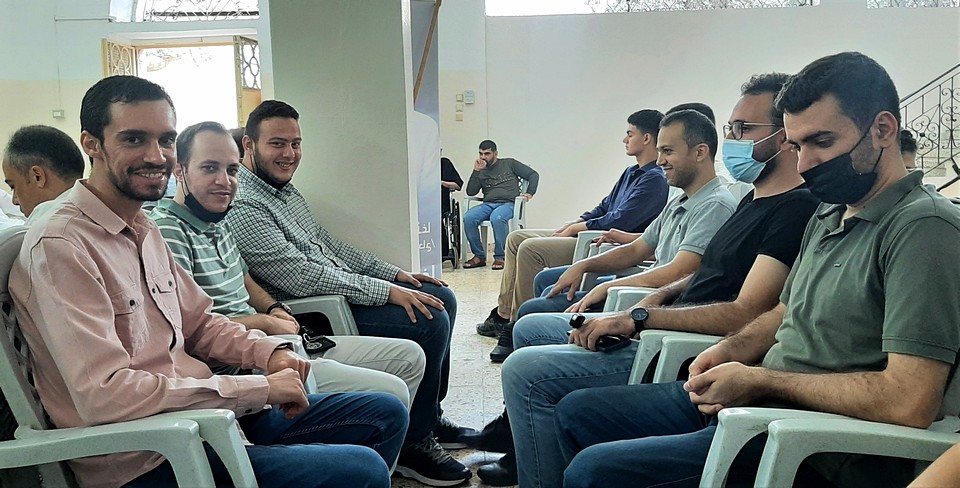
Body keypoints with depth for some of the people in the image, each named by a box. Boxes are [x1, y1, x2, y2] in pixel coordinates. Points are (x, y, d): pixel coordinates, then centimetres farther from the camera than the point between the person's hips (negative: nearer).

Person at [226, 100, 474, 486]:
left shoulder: (283, 187, 14)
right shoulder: (242, 206, -18)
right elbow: (301, 277, -24)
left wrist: (395, 273, 12)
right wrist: (387, 291, -22)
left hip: (340, 287, 10)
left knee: (441, 298, 8)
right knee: (430, 320, -20)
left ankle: (430, 415, 20)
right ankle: (414, 444, -4)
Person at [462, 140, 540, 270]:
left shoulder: (509, 164, 15)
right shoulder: (481, 172, 22)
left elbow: (533, 174, 13)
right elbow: (470, 192, 7)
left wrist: (530, 193, -1)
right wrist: (476, 171, 1)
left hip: (508, 204, -4)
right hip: (488, 204, 4)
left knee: (497, 218, -39)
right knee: (468, 217, -27)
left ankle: (500, 257, -25)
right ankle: (479, 256, -15)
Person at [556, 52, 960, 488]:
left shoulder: (923, 227, -17)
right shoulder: (829, 215, 14)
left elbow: (910, 402, -26)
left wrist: (760, 380, -16)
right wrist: (730, 351, 3)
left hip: (815, 448, -9)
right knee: (576, 412, 12)